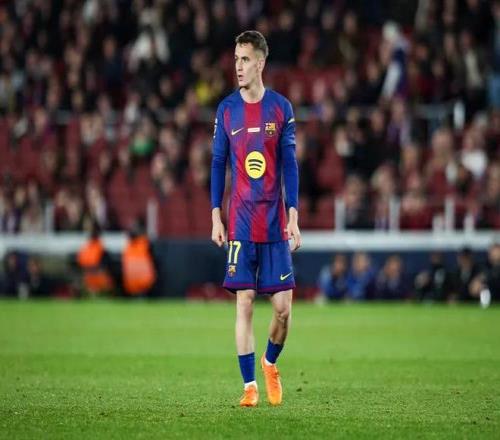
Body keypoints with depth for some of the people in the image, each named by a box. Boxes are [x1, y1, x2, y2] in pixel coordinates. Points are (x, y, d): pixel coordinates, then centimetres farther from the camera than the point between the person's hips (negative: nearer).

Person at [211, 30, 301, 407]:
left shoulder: (281, 108, 2)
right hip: (241, 222, 0)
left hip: (275, 222, 0)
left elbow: (289, 164, 3)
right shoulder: (227, 109, 4)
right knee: (244, 302, -4)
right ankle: (250, 385, 2)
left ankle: (270, 362, 25)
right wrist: (216, 216, 3)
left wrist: (293, 216, -4)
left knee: (283, 306, -2)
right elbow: (218, 164, 8)